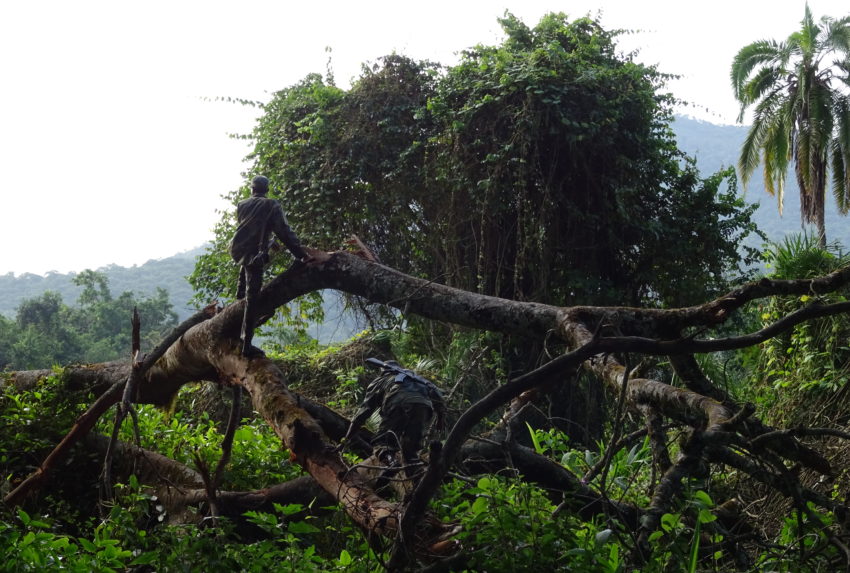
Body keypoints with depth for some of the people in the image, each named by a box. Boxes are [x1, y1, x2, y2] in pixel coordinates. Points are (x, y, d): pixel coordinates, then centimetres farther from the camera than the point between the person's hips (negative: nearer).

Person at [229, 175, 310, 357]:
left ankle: (240, 291, 44)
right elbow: (285, 233, -8)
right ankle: (247, 345, -6)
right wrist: (301, 255, -6)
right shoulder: (272, 206, -1)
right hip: (254, 255, -5)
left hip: (236, 249, 5)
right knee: (251, 300, -4)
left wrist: (269, 243, 38)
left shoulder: (242, 205, 13)